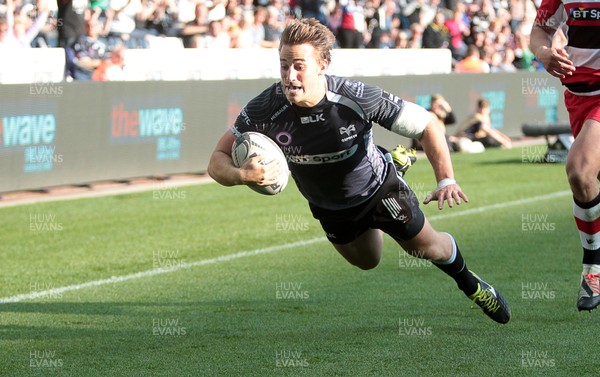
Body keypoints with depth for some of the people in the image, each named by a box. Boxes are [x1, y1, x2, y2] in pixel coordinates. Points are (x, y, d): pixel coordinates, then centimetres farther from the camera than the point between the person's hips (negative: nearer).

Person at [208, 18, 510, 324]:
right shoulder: (265, 109, -34)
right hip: (328, 207, 3)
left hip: (378, 190, -3)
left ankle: (470, 284, 46)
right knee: (366, 262, 29)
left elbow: (425, 124, -27)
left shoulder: (358, 98, -38)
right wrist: (241, 175, -52)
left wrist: (446, 180, -40)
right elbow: (218, 160, -27)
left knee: (426, 246, 10)